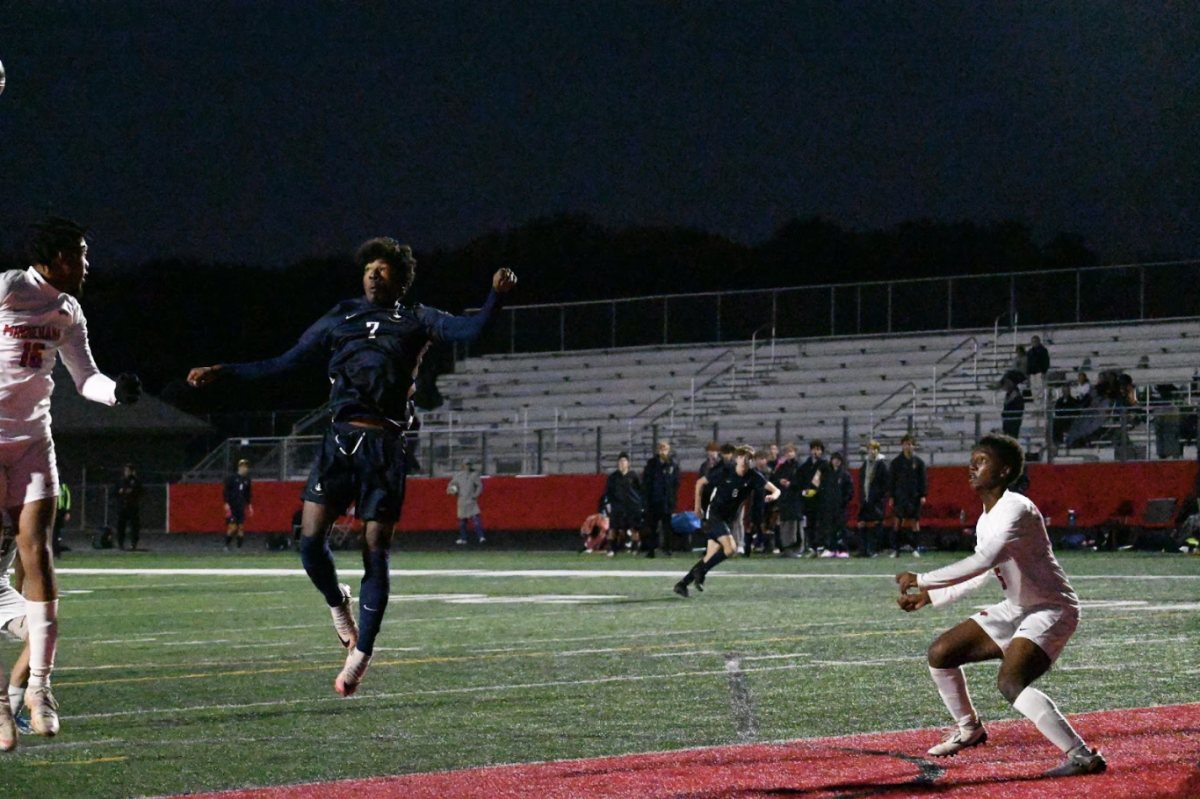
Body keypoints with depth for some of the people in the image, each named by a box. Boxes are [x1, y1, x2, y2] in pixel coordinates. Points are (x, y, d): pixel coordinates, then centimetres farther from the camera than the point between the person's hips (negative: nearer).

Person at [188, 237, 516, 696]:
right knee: (311, 540, -10)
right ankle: (337, 602, 20)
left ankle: (361, 652, 9)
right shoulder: (339, 321, 19)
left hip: (386, 447, -2)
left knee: (376, 552, -2)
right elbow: (286, 363, 20)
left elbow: (470, 329, 0)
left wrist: (495, 296, -18)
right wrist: (222, 373, 16)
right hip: (340, 440, 2)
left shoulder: (416, 322, 14)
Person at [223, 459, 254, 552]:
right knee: (233, 527, -11)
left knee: (241, 527, 3)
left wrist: (249, 505, 16)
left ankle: (239, 547, 7)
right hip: (232, 506, -5)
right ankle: (226, 546, 1)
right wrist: (227, 503, -13)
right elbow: (226, 491, -6)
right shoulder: (232, 478, -6)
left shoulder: (247, 479, 10)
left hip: (242, 506, 5)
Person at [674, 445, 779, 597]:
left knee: (711, 557, 5)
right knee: (730, 548, -24)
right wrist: (698, 505, 3)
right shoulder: (725, 473, -10)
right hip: (713, 514, -5)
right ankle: (701, 572, -10)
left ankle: (682, 583, 14)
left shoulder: (754, 476, -6)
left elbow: (775, 490, -15)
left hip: (728, 520, 5)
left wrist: (773, 495, -38)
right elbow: (700, 483, 3)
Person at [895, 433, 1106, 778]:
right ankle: (968, 729, 32)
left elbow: (982, 562, -35)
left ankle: (1083, 757, -27)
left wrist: (921, 580, -29)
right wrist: (929, 597, 18)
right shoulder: (986, 519, 8)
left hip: (1051, 610, -10)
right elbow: (982, 576, 21)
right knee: (941, 653, 9)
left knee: (1011, 683, -30)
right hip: (1015, 610, 10)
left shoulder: (1016, 510, -23)